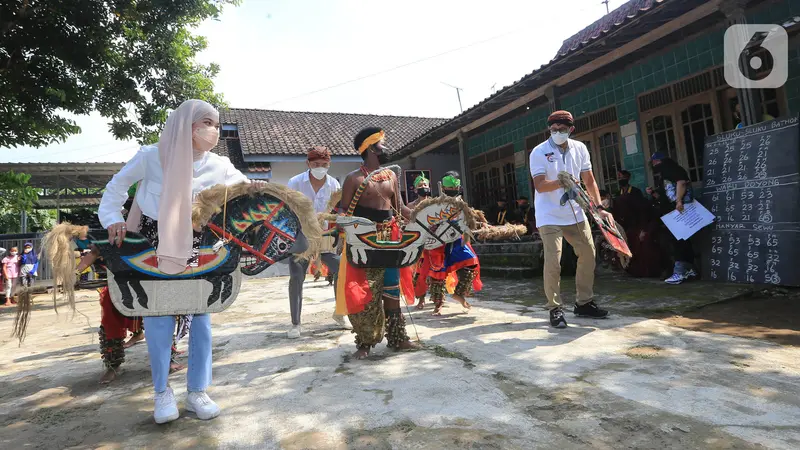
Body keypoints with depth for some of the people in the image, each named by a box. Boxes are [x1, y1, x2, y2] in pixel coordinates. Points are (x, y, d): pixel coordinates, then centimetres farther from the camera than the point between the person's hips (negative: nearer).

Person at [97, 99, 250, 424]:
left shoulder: (219, 166, -8)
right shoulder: (151, 156, -12)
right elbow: (117, 185, 1)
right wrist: (113, 219, -12)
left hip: (197, 245, 2)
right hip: (154, 242, -2)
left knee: (201, 315, 2)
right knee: (158, 317, -2)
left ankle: (197, 391, 16)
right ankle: (162, 391, 17)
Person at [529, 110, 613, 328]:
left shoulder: (580, 148, 3)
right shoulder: (539, 152, -11)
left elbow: (589, 181, 7)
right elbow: (540, 186, -19)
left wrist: (600, 207, -2)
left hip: (575, 213, 6)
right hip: (549, 215, -5)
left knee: (588, 254, 8)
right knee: (553, 262, -11)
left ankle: (584, 302, 23)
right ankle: (555, 308, 3)